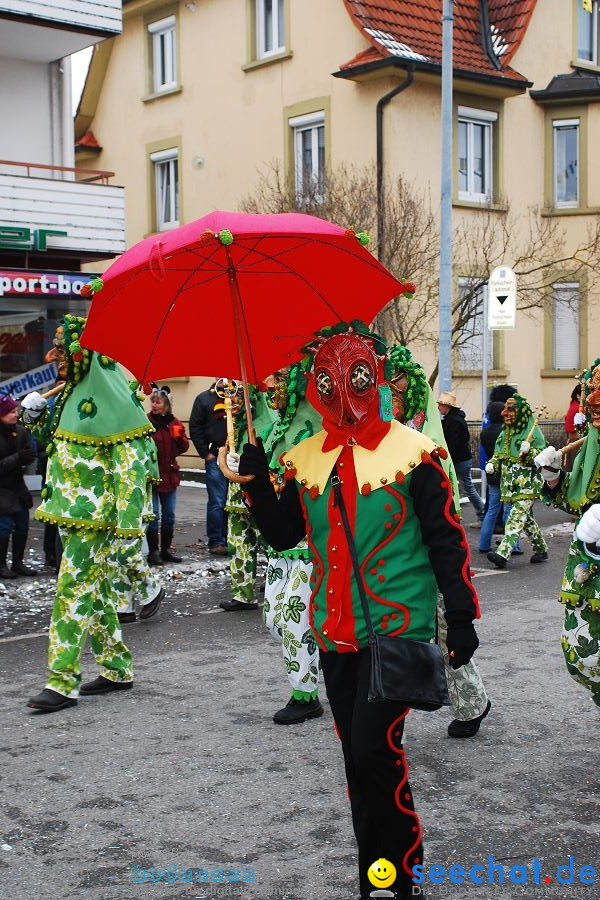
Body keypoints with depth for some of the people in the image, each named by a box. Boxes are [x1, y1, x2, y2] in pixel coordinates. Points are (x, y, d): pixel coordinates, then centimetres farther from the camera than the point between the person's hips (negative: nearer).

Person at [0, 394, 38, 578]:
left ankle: (18, 563, 19)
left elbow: (30, 455, 2)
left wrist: (26, 457, -19)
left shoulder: (20, 431, 2)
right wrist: (17, 458, -25)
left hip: (17, 486, 6)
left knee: (22, 525, 7)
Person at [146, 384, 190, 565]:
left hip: (169, 474, 5)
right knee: (153, 515, -3)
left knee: (169, 515, 12)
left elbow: (184, 448, 9)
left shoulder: (174, 423, 8)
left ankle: (166, 549, 24)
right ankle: (153, 551, 7)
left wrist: (179, 437, -9)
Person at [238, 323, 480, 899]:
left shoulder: (410, 449, -5)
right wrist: (254, 473, -6)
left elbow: (445, 538, -3)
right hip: (335, 632, 5)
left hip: (400, 625, -5)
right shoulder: (305, 458, 8)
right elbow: (283, 535, 7)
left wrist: (461, 616, -4)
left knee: (376, 748, -12)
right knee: (358, 757, 12)